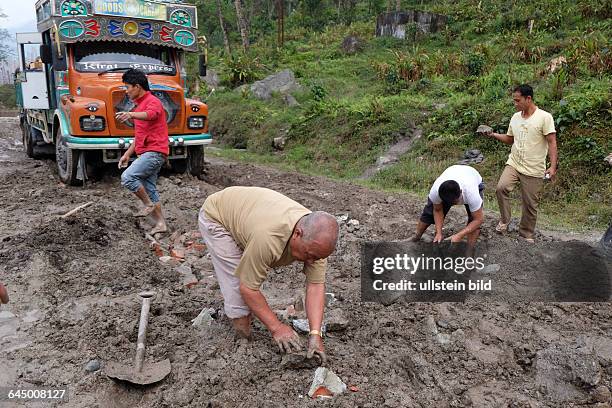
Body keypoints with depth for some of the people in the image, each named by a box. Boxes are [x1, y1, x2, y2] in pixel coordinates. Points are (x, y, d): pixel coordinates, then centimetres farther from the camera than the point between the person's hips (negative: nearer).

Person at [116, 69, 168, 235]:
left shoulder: (153, 102, -8)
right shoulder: (139, 106, 23)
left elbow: (150, 114, -34)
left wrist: (131, 114, -53)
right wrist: (127, 154, 23)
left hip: (154, 152, -10)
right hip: (146, 153, 10)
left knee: (127, 177, -21)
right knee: (149, 189, 8)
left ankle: (148, 204, -3)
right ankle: (160, 223, 14)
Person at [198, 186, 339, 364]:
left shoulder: (316, 239, -23)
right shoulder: (269, 238, -43)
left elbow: (316, 285, -20)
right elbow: (247, 287, -32)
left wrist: (315, 334, -27)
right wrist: (276, 327, -27)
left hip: (242, 210, 6)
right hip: (215, 216, -6)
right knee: (238, 281, -14)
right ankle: (246, 340, 2)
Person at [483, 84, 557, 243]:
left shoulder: (544, 117, -11)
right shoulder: (515, 117, 7)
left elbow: (552, 143, -13)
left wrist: (553, 166, -21)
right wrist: (494, 135, 2)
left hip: (534, 170, -4)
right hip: (513, 164, 4)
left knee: (530, 205, 5)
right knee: (501, 188, -22)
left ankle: (527, 235, 23)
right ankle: (504, 220, -2)